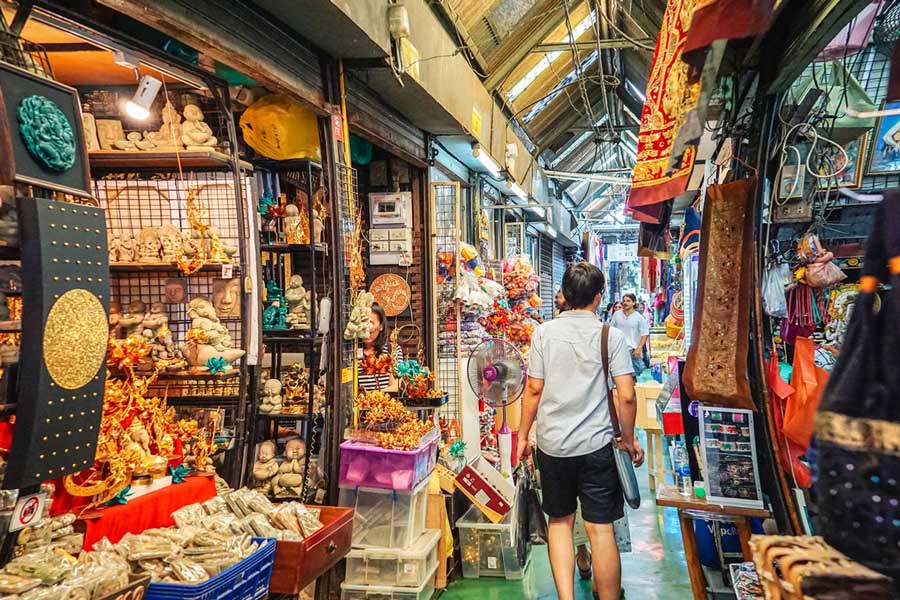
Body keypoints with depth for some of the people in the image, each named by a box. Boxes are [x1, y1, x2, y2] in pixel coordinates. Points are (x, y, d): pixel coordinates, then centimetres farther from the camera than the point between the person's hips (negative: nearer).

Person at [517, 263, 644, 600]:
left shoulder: (544, 333, -3)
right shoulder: (611, 336, -5)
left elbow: (534, 389, -2)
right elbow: (626, 396, -8)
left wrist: (523, 435, 9)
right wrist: (628, 440, 6)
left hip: (552, 445, 2)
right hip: (597, 445, -1)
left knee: (559, 521, 17)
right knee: (601, 529, 6)